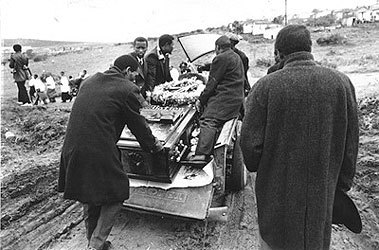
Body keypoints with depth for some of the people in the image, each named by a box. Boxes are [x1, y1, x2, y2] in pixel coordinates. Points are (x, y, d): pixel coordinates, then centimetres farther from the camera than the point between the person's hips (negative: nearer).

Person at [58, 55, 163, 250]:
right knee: (114, 196, 12)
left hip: (72, 149, 8)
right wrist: (153, 144, 17)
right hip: (100, 152, -8)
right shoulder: (127, 89, -7)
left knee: (88, 197, 23)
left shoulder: (89, 81, 15)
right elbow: (138, 124, 0)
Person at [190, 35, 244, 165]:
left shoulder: (221, 58, -7)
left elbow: (213, 83, -9)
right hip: (237, 98, 11)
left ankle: (202, 154, -31)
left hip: (225, 99, -10)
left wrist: (201, 100, -4)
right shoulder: (236, 57, 24)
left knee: (208, 121, -20)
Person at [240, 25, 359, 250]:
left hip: (277, 191, -2)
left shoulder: (266, 86, -17)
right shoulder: (341, 83, -7)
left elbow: (250, 141, -15)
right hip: (322, 189, 3)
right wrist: (343, 184, 12)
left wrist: (255, 167, 7)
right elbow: (350, 143, -1)